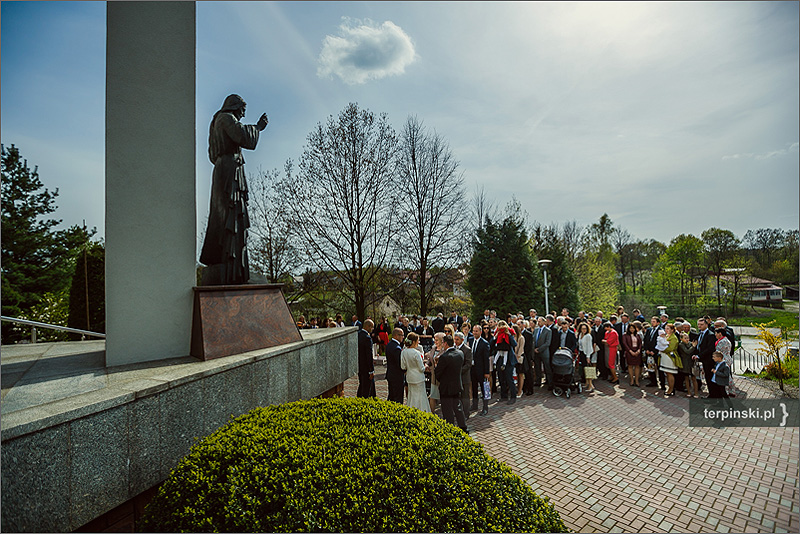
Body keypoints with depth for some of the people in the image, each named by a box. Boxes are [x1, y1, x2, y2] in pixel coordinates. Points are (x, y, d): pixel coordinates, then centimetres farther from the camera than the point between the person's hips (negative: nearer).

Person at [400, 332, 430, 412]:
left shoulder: (404, 351, -5)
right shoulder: (416, 353, -23)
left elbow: (403, 367, 0)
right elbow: (421, 369, -16)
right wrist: (425, 366, 5)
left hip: (409, 377, 6)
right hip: (418, 378, -6)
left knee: (412, 396, 18)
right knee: (420, 397, 7)